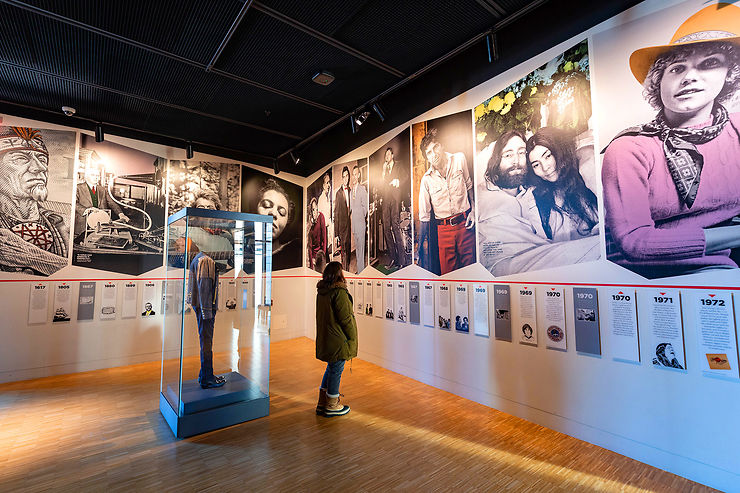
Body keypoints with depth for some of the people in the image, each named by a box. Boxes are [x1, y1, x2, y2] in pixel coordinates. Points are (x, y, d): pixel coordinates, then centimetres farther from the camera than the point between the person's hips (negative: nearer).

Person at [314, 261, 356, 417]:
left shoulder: (321, 291, 7)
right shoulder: (339, 292, -20)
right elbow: (345, 318, -19)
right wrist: (352, 338, -10)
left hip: (325, 338, 9)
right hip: (338, 339, -9)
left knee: (331, 367, 21)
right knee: (337, 369, 5)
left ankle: (322, 403, 29)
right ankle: (332, 406, 20)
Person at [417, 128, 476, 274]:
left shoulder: (459, 159, -3)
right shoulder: (426, 179, -7)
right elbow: (424, 216, -2)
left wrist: (473, 211, 2)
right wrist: (420, 247, -2)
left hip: (465, 224, 1)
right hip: (443, 229, -1)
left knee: (469, 265, 9)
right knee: (447, 272, 3)